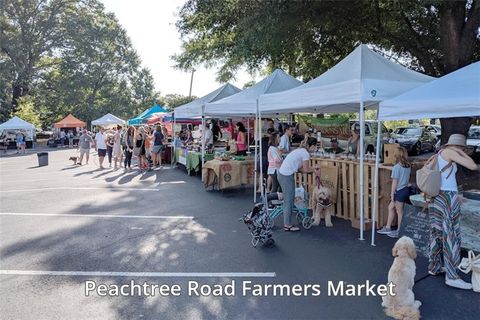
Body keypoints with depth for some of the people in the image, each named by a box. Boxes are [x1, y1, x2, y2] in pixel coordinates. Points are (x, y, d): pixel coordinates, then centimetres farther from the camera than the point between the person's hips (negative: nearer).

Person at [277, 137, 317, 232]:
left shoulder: (299, 150, 18)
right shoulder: (306, 153, -10)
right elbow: (306, 170, -8)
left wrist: (312, 169, 14)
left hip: (281, 174, 10)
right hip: (287, 176, -10)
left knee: (287, 200, 16)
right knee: (289, 201, 0)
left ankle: (286, 224, 23)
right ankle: (288, 225, 10)